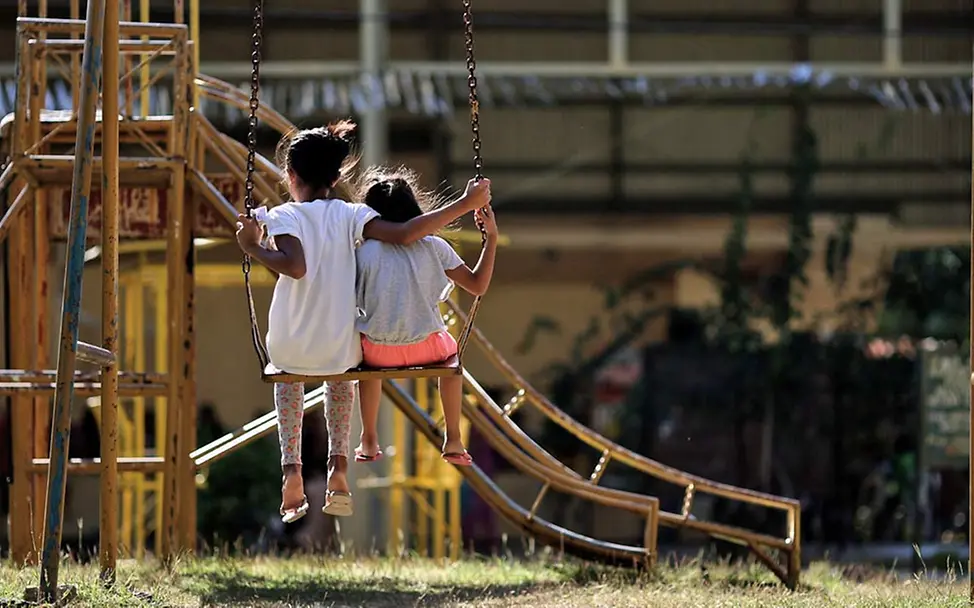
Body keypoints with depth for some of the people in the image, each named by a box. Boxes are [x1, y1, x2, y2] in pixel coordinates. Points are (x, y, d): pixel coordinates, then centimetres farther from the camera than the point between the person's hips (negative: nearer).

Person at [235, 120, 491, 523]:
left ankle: (291, 468, 18)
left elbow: (295, 266, -25)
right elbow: (404, 235, -15)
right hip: (340, 350, 1)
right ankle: (338, 466, 23)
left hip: (291, 352, -1)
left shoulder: (283, 217, -8)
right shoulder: (351, 216, -3)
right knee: (342, 370, 41)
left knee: (286, 371, 38)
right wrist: (466, 204, -9)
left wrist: (253, 248, -11)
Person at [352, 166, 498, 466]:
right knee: (451, 349, 38)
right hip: (426, 348, 0)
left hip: (379, 353, 0)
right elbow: (477, 285, -1)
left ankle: (369, 441, 41)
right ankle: (453, 441, 36)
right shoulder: (434, 247, -5)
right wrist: (491, 238, 4)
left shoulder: (363, 252, -7)